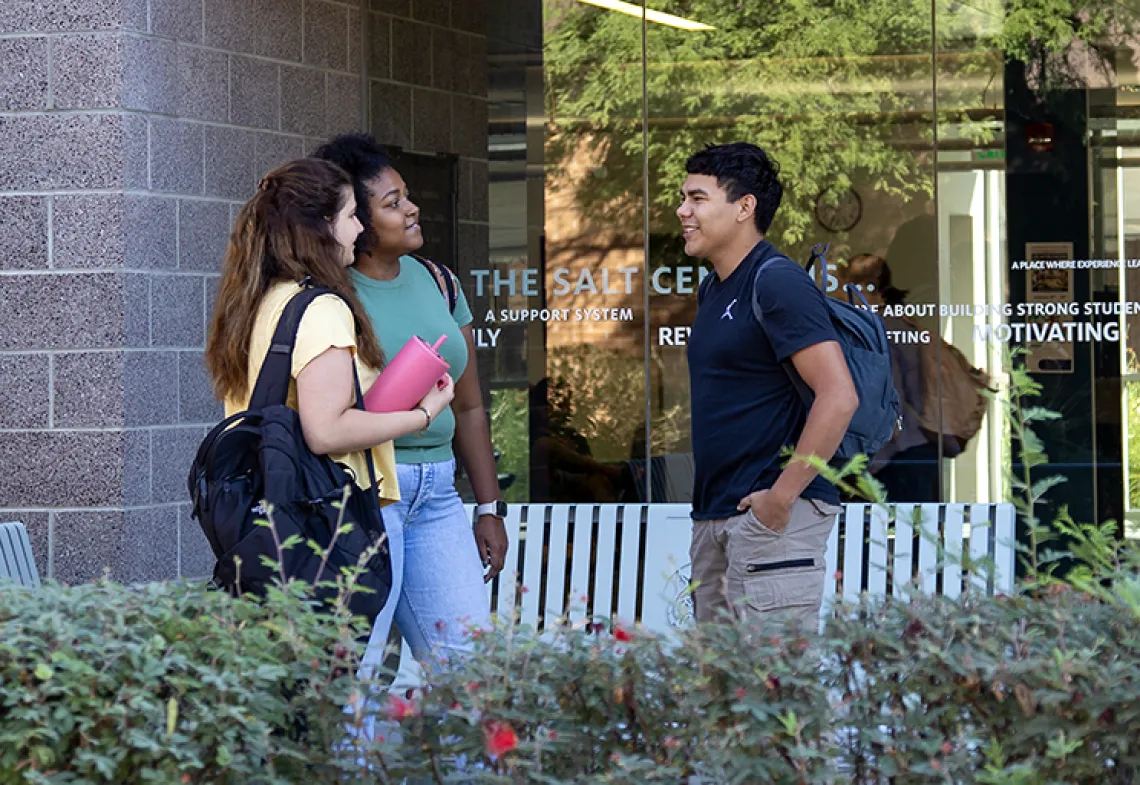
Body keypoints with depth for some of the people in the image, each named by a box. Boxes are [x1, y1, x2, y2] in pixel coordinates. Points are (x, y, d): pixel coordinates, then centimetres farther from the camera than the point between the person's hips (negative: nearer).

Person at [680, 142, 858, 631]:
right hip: (715, 515, 10)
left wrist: (782, 496, -20)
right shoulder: (714, 288, 17)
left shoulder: (777, 283, -13)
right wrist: (706, 506, 16)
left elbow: (839, 396, -21)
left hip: (771, 515, -10)